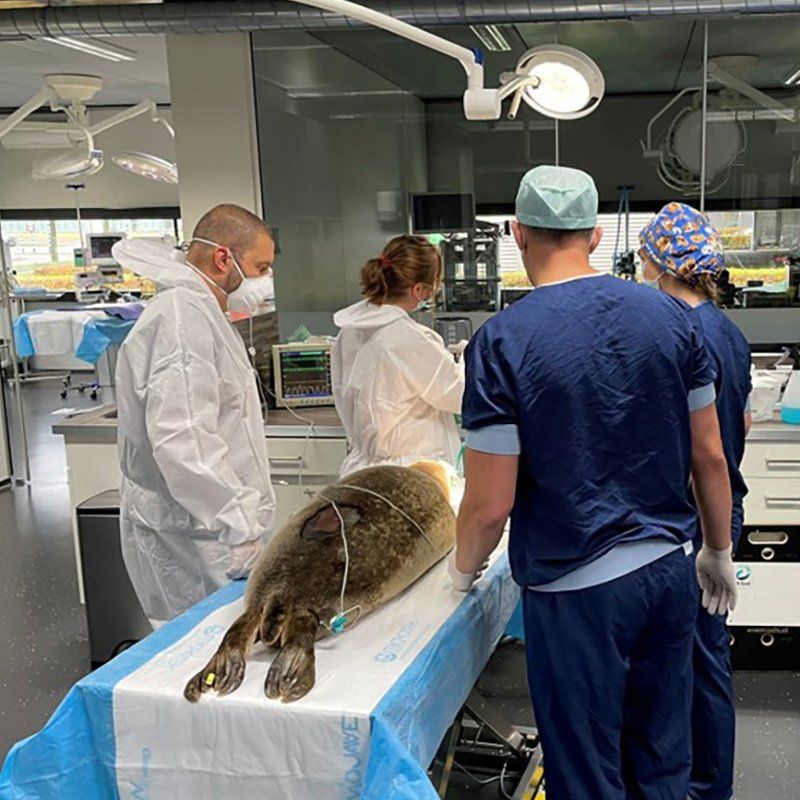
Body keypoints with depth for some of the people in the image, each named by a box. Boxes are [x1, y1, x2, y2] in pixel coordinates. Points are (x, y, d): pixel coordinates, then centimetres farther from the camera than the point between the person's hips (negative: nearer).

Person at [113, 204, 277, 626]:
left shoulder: (198, 313, 19)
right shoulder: (182, 316, -16)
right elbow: (182, 443, -26)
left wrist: (246, 522, 25)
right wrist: (245, 534, -25)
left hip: (215, 530, 10)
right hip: (194, 544, -10)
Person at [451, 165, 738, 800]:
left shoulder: (503, 341, -16)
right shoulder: (670, 317, -3)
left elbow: (491, 504, -15)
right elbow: (709, 455, 4)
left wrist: (465, 567, 5)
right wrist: (719, 551, 18)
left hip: (577, 591, -5)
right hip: (670, 570, 5)